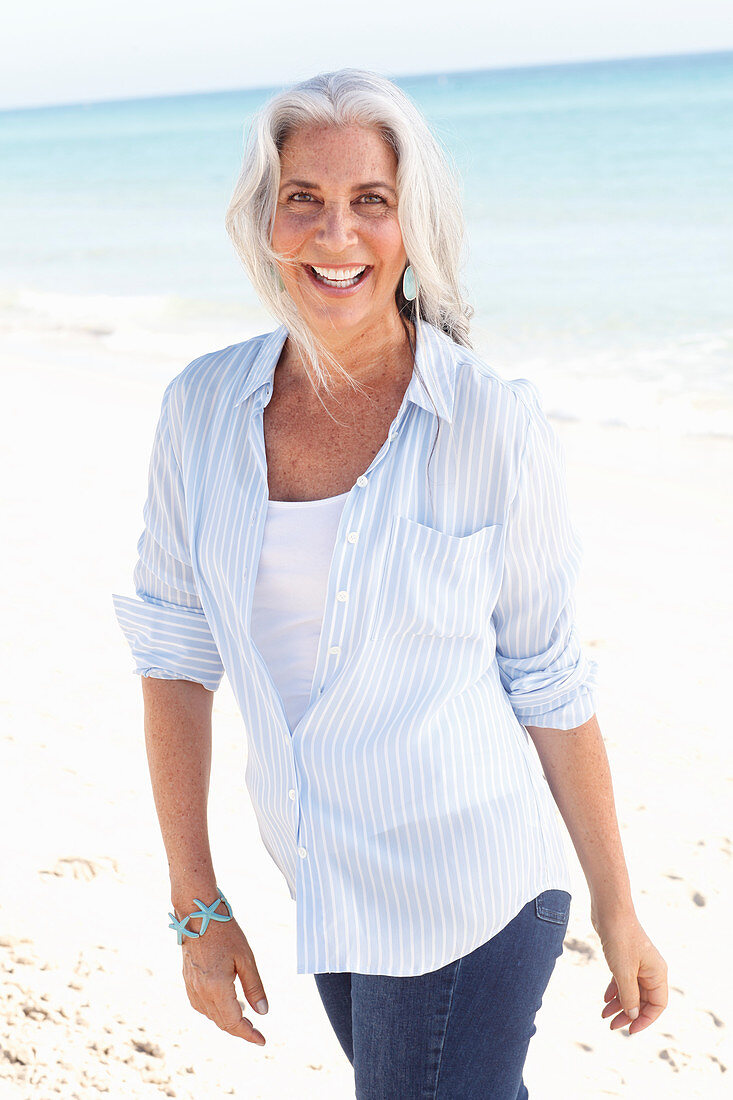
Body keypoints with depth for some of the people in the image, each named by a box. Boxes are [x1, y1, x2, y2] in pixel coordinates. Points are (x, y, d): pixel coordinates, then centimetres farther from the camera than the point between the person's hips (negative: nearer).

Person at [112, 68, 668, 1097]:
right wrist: (197, 905, 2)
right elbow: (174, 654, 1)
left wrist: (616, 909, 1)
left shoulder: (497, 428, -15)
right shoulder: (203, 406, -5)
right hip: (323, 886, 4)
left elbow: (550, 683, -6)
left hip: (466, 901, -4)